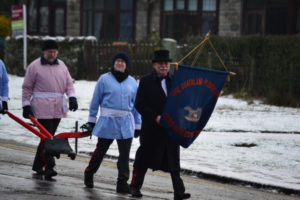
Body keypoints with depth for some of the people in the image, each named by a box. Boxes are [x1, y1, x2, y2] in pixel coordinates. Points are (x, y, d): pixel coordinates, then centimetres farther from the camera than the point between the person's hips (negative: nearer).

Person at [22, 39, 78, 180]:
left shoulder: (61, 65, 14)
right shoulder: (34, 66, -1)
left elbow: (69, 83, 15)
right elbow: (27, 88, 2)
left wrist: (72, 97, -2)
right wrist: (26, 105, -3)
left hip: (57, 109, 5)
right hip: (42, 109, -5)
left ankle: (38, 165, 20)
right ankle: (49, 167, -17)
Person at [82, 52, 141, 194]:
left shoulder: (132, 82, 10)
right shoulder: (105, 79, 0)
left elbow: (136, 105, 15)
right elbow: (95, 101, 4)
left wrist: (138, 125, 13)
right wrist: (91, 120, 4)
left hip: (126, 123, 2)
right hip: (108, 122, -2)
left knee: (125, 154, -2)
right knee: (100, 150, 9)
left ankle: (122, 182, 3)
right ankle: (89, 174, 30)